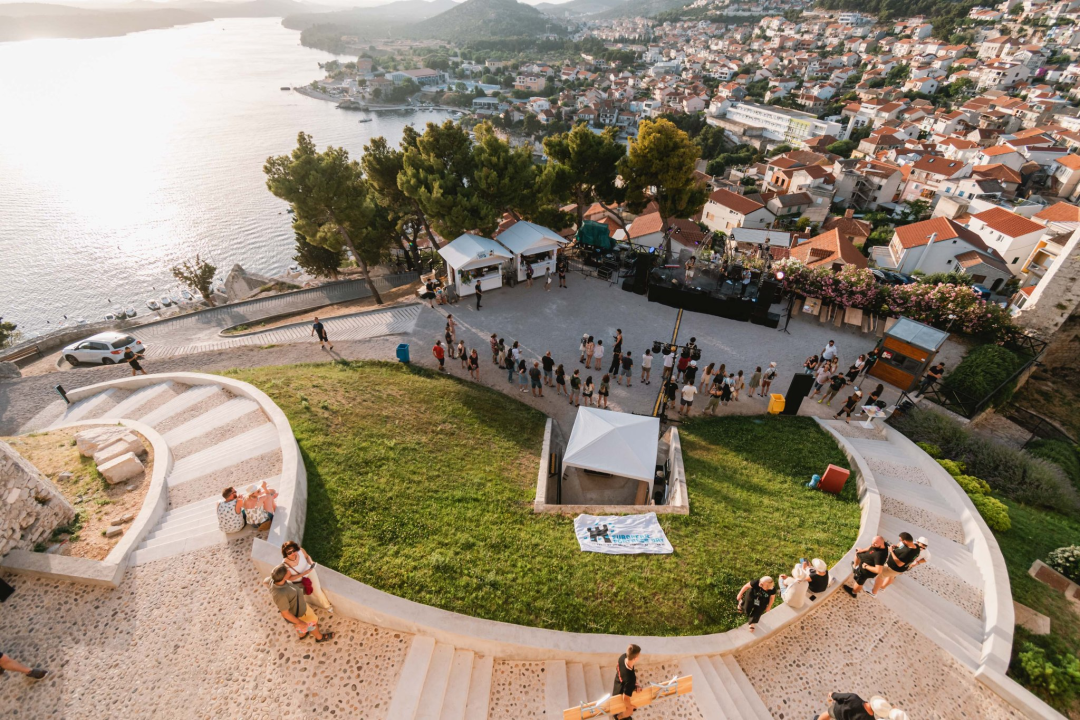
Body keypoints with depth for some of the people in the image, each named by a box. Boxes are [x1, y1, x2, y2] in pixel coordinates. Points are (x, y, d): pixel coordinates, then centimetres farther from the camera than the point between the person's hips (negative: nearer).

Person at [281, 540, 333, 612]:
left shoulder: (300, 550, -33)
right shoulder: (285, 565, -37)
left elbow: (307, 556, -9)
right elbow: (289, 578, -20)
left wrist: (311, 562, -27)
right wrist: (303, 574, -30)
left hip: (309, 571, 2)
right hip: (298, 580, -2)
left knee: (317, 590, 12)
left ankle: (327, 605, 40)